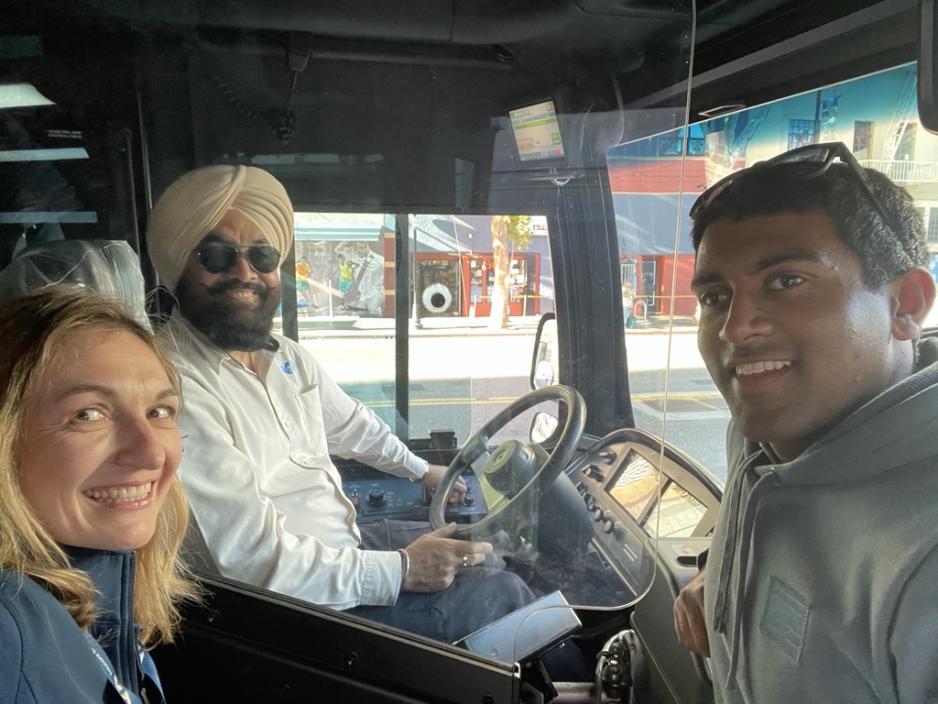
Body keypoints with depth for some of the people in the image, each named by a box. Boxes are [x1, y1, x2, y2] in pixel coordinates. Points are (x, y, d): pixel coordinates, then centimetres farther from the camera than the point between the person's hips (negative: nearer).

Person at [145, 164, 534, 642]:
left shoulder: (287, 357, 1)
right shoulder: (179, 387, -28)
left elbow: (349, 424, 20)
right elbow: (254, 556, -30)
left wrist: (420, 471, 32)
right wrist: (401, 569, -22)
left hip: (348, 541, 9)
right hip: (306, 604, -8)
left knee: (487, 549, 19)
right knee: (504, 594, -4)